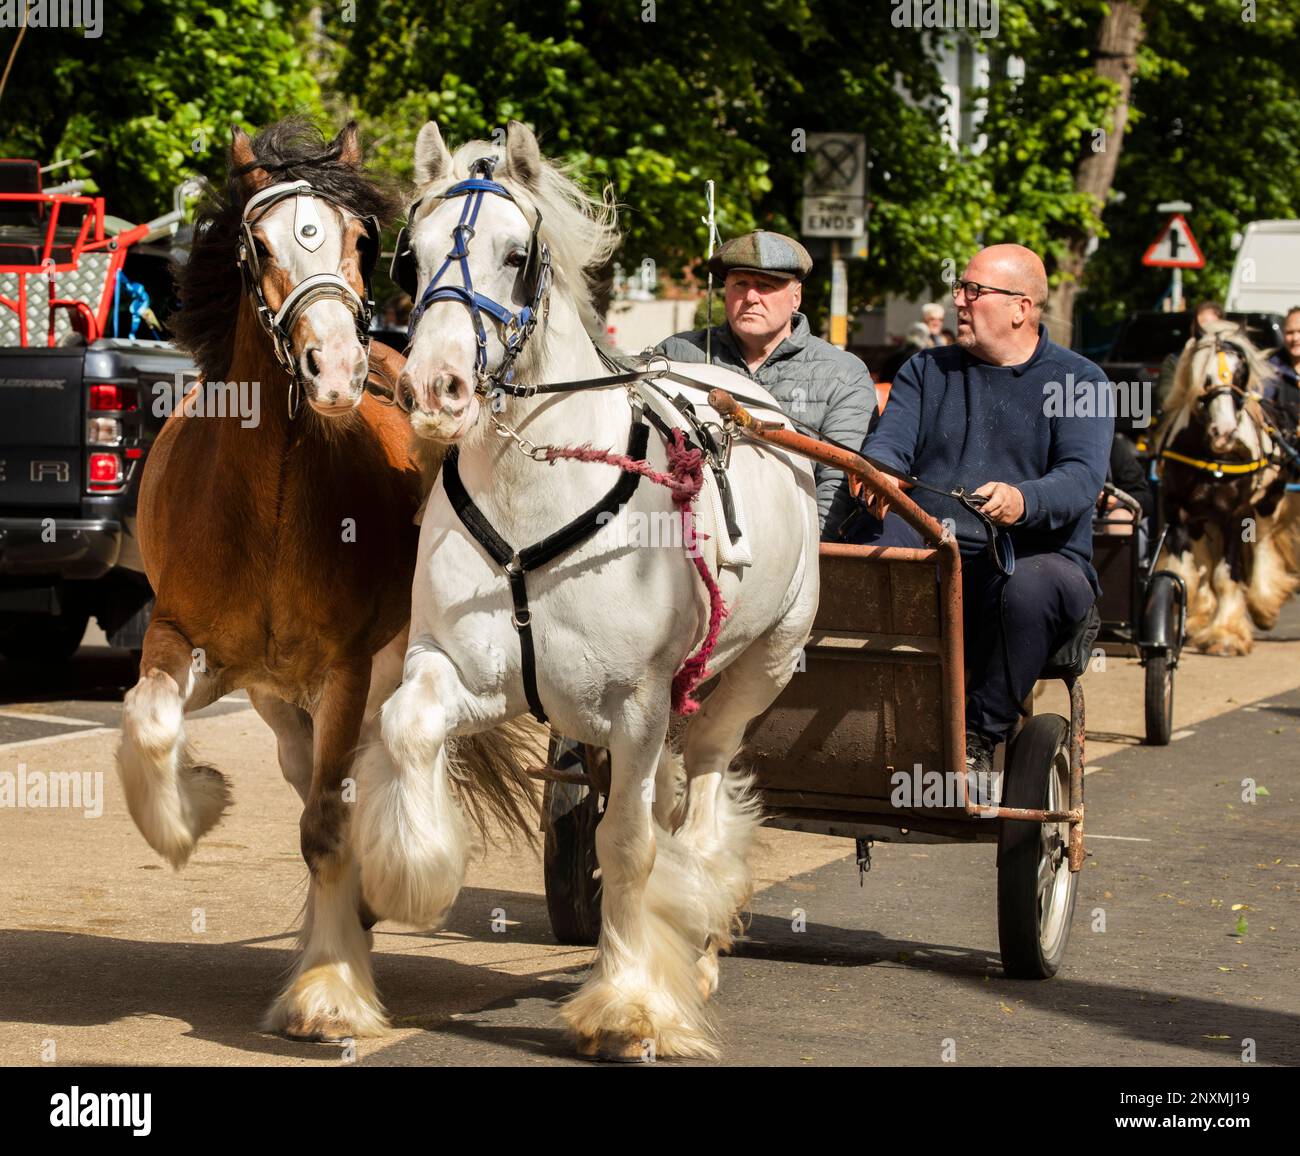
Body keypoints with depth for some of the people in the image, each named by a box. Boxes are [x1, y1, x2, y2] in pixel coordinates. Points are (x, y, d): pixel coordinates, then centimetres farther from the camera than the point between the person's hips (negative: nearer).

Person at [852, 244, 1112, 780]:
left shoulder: (1078, 381, 7)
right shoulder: (926, 371, 21)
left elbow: (1082, 478, -10)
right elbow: (889, 441, 4)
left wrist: (1023, 501, -34)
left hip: (1034, 557, -3)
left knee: (1031, 587, -39)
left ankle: (980, 737, -23)